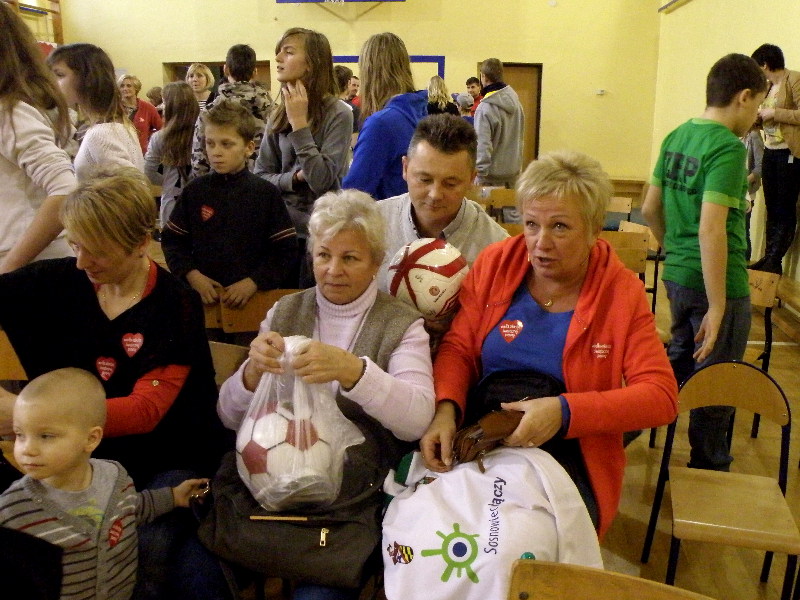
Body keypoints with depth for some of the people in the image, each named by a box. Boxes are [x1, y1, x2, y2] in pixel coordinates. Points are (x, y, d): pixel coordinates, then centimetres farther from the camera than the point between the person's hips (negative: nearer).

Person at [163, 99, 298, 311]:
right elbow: (171, 240, 6)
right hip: (204, 296, 2)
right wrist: (192, 274, -9)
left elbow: (286, 250, -5)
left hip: (255, 298, -1)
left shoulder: (266, 193, -4)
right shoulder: (195, 190, 3)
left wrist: (254, 282, -15)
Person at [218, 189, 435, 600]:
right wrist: (253, 371, -15)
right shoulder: (284, 312, 12)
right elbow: (230, 417, 7)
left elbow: (417, 420, -15)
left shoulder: (402, 326, 2)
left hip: (355, 490, -3)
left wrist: (352, 370, -30)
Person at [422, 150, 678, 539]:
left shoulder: (622, 292, -4)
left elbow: (661, 396, -10)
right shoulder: (495, 264, 1)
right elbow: (458, 347, 3)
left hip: (570, 456, -1)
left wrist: (565, 411, -24)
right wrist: (446, 409, -18)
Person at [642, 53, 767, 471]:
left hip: (676, 275, 8)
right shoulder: (728, 148, -18)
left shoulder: (676, 136, 6)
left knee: (681, 361, 25)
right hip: (718, 280, -8)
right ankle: (708, 472, 23)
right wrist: (718, 306, -23)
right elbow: (711, 227, -26)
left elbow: (650, 209, 12)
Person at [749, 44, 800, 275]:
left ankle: (775, 261, 0)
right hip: (770, 151, 9)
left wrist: (774, 113, -16)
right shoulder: (771, 86, 15)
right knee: (771, 208, 10)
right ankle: (768, 258, 15)